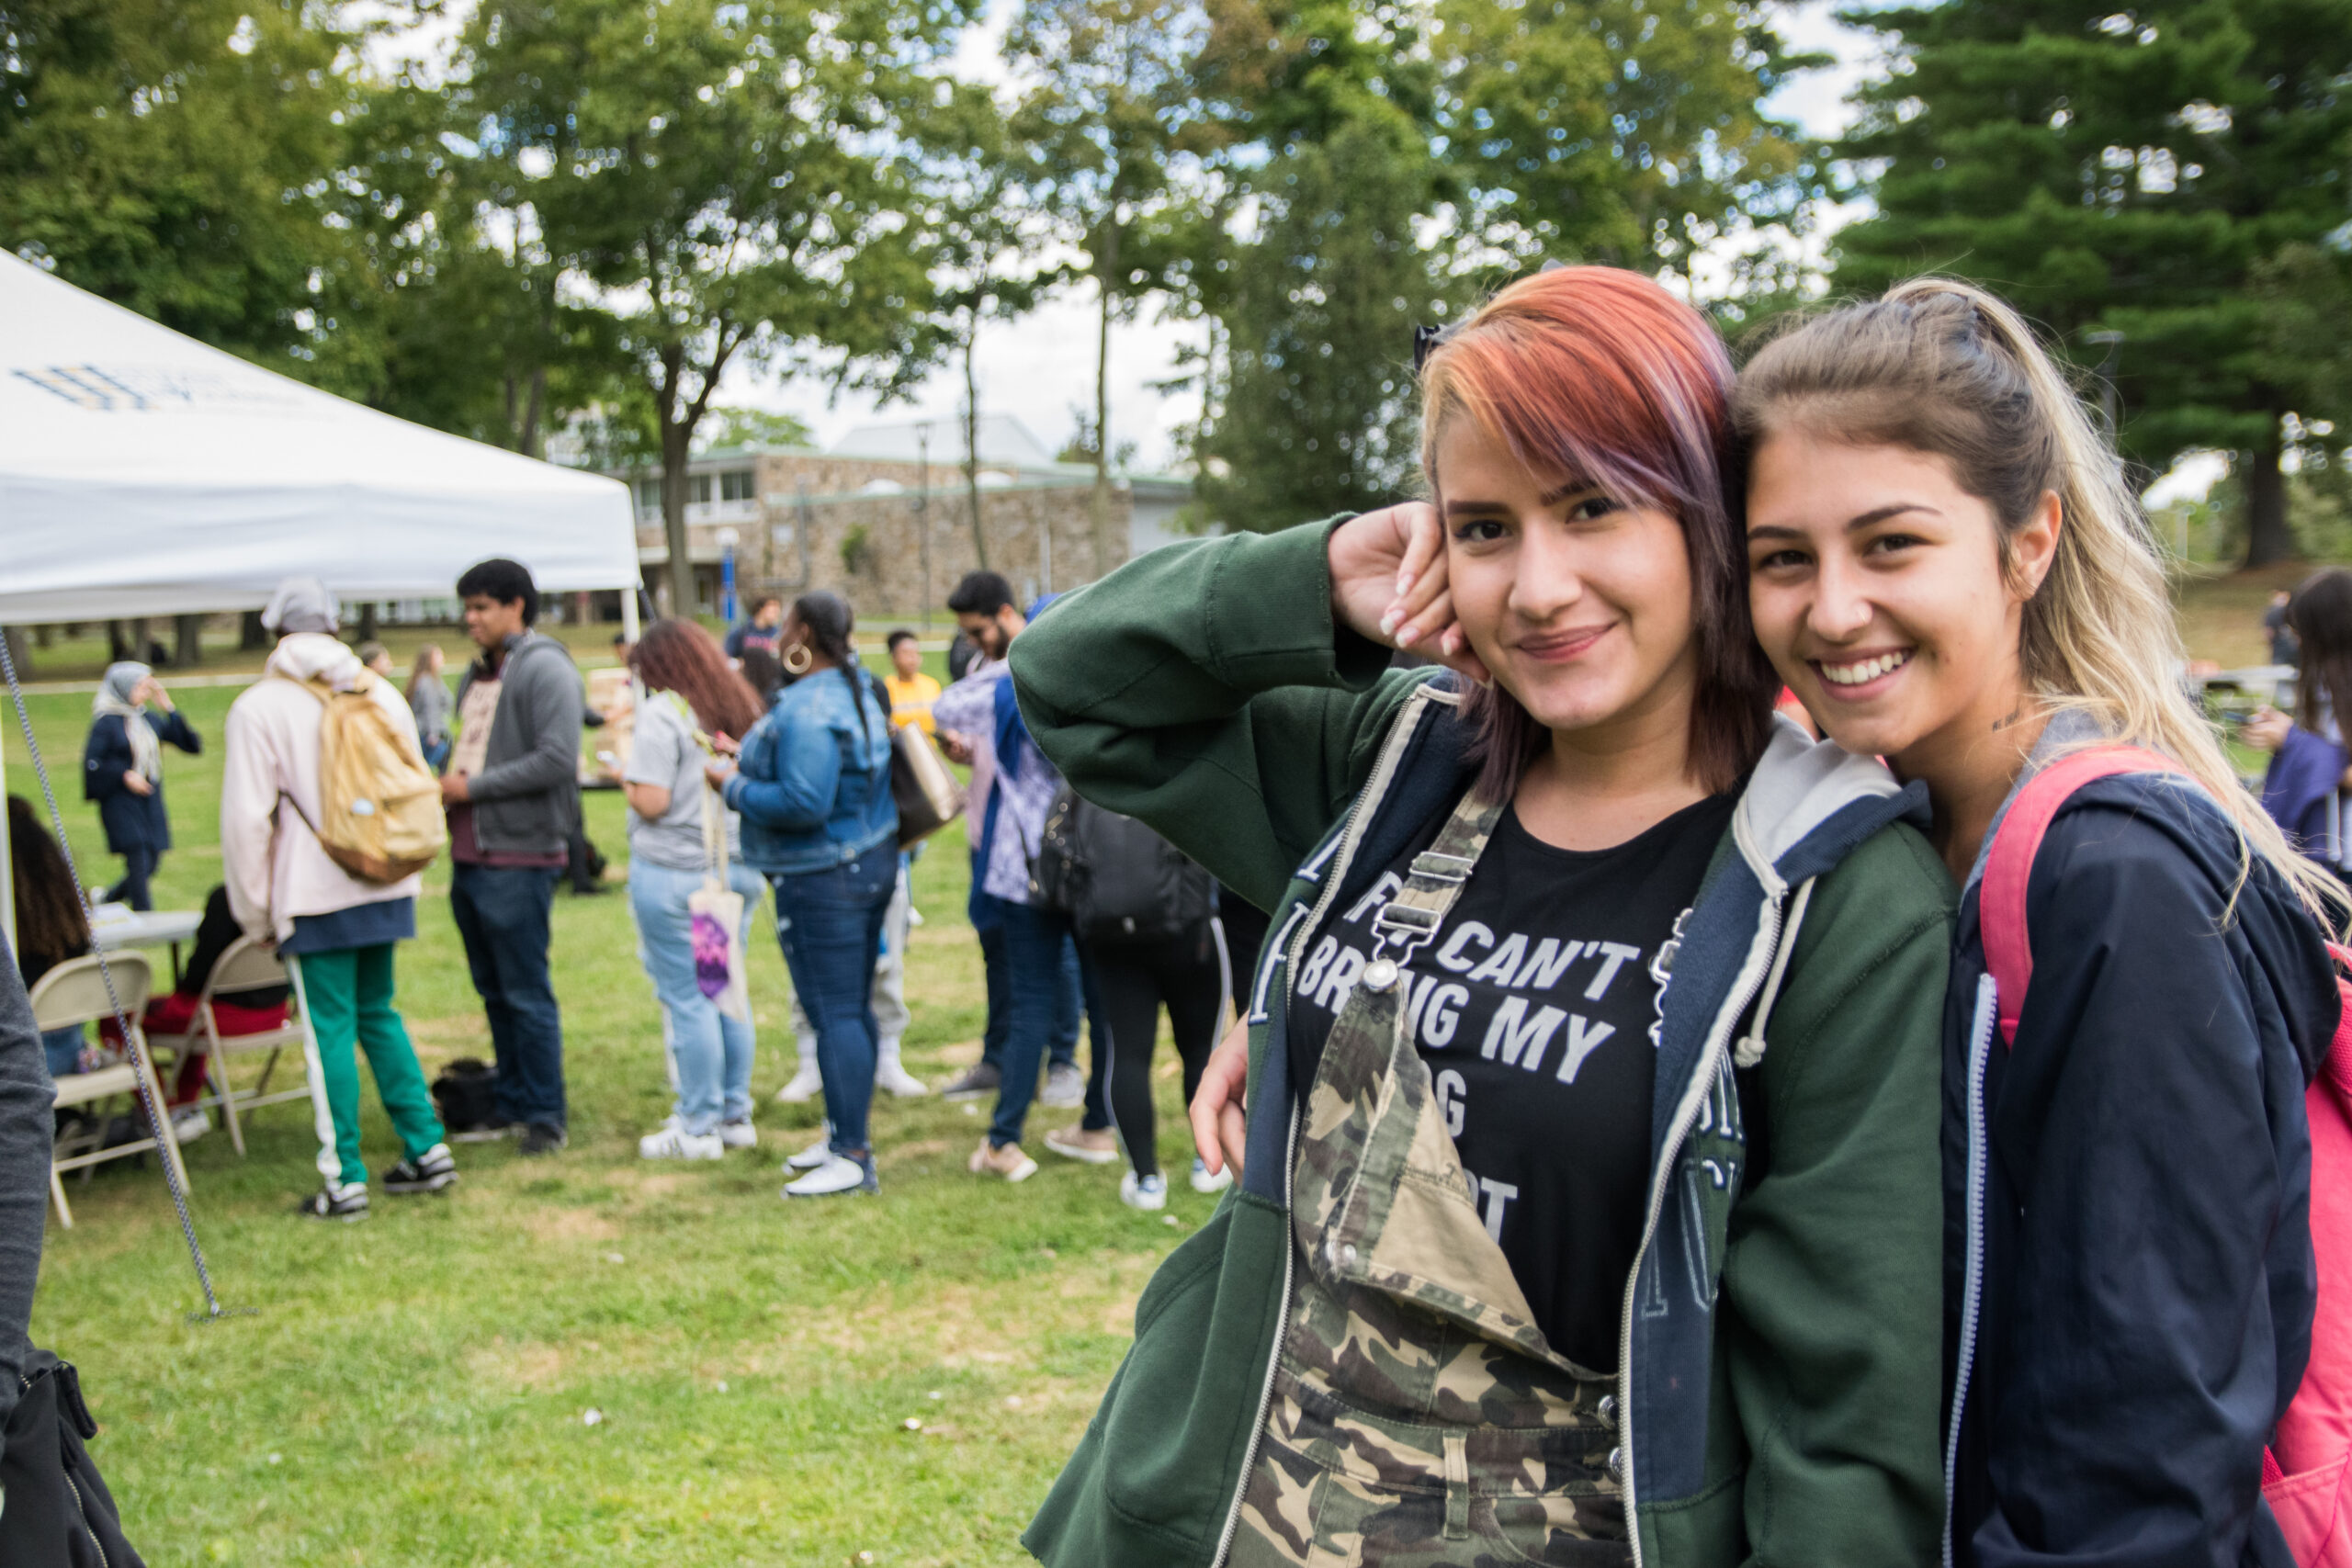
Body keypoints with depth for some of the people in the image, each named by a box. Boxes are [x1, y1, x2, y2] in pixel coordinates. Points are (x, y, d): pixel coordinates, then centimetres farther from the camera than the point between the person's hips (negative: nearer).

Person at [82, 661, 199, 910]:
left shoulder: (150, 720, 9)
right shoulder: (107, 723, -7)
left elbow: (191, 745, 5)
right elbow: (91, 763, -11)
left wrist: (169, 710, 1)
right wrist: (124, 775, -21)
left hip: (151, 803, 6)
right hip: (121, 803, -6)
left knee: (150, 865, 11)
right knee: (139, 863, -9)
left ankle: (107, 899, 34)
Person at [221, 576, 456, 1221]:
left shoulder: (257, 708, -9)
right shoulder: (382, 695, 7)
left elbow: (247, 819, -9)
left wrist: (254, 910, 1)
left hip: (315, 895, -5)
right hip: (386, 888, 5)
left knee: (331, 1028, 1)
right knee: (377, 1013, 18)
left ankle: (345, 1180, 4)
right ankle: (426, 1148, 17)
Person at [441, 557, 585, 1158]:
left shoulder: (545, 669, -11)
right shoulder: (477, 674, 18)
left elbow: (557, 760, -21)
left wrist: (474, 787, -16)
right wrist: (446, 782, 5)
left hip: (518, 859, -9)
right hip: (469, 856, 9)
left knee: (527, 994, -4)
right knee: (494, 991, 15)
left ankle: (545, 1117, 5)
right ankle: (512, 1107, 25)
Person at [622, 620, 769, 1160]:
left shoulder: (663, 711, -11)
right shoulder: (744, 708, 10)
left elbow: (652, 801, -16)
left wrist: (623, 777, 2)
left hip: (675, 873, -7)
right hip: (739, 868, 7)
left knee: (687, 999, 0)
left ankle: (699, 1128, 6)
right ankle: (735, 1115, 20)